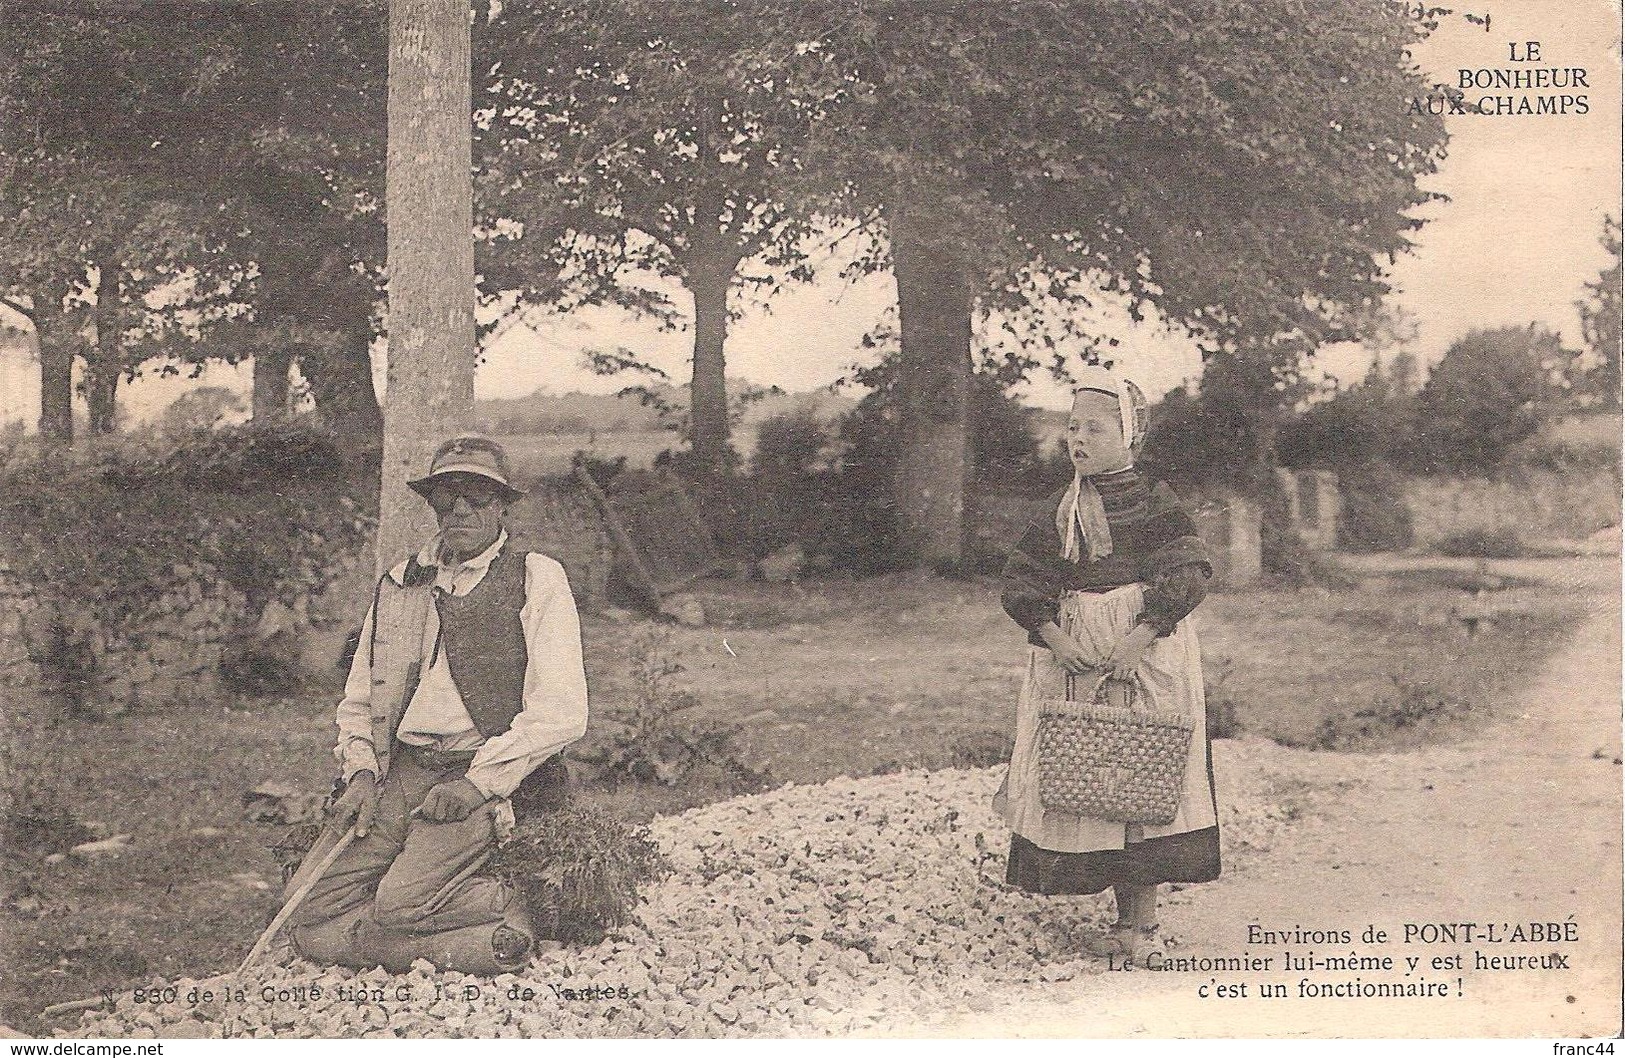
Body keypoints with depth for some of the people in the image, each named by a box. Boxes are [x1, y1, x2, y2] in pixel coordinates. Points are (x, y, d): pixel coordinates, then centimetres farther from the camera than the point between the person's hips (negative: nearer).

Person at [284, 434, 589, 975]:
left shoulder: (537, 579, 3)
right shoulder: (398, 584, 18)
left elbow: (561, 712, -6)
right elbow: (357, 701, 21)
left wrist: (478, 781, -14)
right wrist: (361, 773, 1)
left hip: (487, 774, -5)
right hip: (397, 770, 5)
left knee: (398, 906, -25)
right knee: (309, 916, -14)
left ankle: (504, 908, 1)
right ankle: (475, 946, -3)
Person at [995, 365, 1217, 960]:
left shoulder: (1154, 504, -2)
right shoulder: (1057, 513, 10)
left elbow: (1188, 573, -10)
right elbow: (1021, 580, 6)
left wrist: (1139, 638, -20)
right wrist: (1054, 638, -11)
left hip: (1147, 656, -4)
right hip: (1072, 659, 4)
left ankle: (1142, 916, 3)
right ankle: (1127, 915, 13)